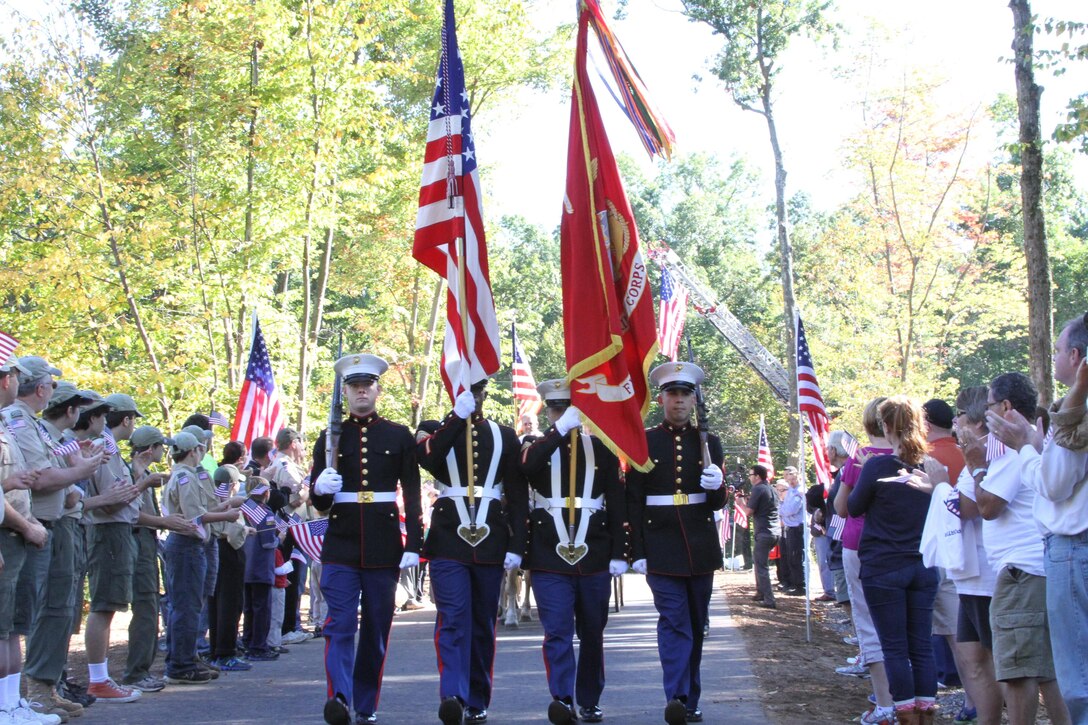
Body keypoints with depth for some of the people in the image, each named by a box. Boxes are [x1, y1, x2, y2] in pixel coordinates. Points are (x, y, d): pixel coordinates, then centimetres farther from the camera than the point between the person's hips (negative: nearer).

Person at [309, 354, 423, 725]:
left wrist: (413, 545, -5)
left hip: (384, 546, 0)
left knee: (377, 629, 6)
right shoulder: (329, 438, 8)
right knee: (340, 624, -12)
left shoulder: (399, 436, 6)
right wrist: (320, 490, -16)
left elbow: (413, 495, 4)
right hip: (341, 545, 0)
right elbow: (319, 502, 8)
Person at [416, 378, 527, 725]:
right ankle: (452, 695, -25)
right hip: (449, 538, -2)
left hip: (490, 538, 2)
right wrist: (458, 415, -16)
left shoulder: (504, 436, 11)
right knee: (453, 617, -15)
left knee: (484, 622, 8)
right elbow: (426, 457, -15)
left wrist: (516, 545, -1)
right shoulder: (438, 431, 9)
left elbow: (518, 494, 7)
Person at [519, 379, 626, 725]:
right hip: (550, 555, -1)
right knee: (557, 631, -9)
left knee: (592, 632, 10)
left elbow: (617, 503, 6)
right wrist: (560, 431, -24)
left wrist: (618, 553, 0)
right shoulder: (538, 447, 7)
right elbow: (526, 466, -18)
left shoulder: (601, 449, 8)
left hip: (594, 554, 1)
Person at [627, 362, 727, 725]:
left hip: (701, 547, 3)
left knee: (696, 626, 10)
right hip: (662, 548, -3)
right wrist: (638, 553, -5)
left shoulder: (709, 442, 7)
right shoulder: (644, 442, 1)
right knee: (674, 622, -12)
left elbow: (717, 503, 6)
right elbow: (633, 502, 1)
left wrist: (716, 486, -18)